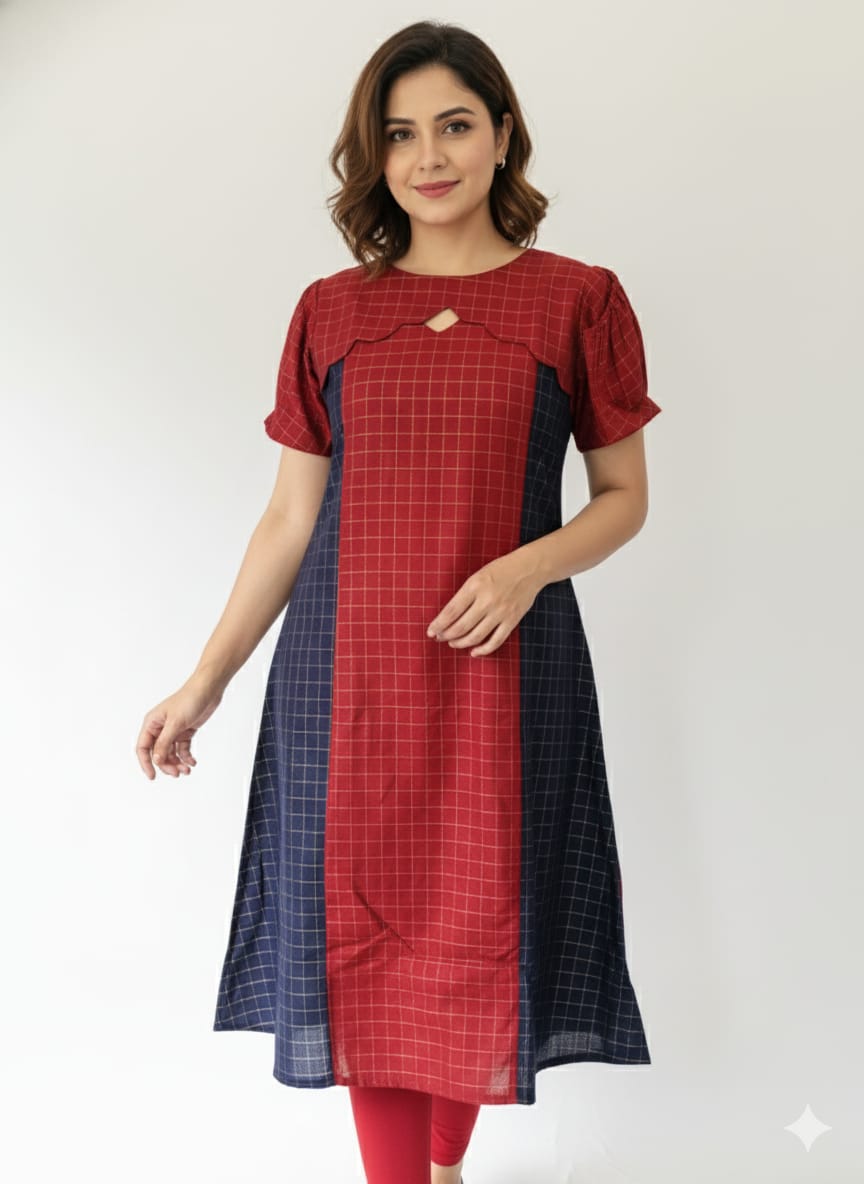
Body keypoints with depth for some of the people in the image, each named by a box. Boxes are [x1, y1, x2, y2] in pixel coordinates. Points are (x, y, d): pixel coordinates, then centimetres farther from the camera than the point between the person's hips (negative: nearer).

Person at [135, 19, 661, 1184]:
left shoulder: (578, 299, 1)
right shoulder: (329, 311, 6)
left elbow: (624, 496, 5)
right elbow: (290, 517, 8)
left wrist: (530, 565, -15)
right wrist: (205, 682, 6)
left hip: (501, 669, -1)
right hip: (346, 672, 2)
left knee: (479, 929, 8)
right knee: (363, 935, 6)